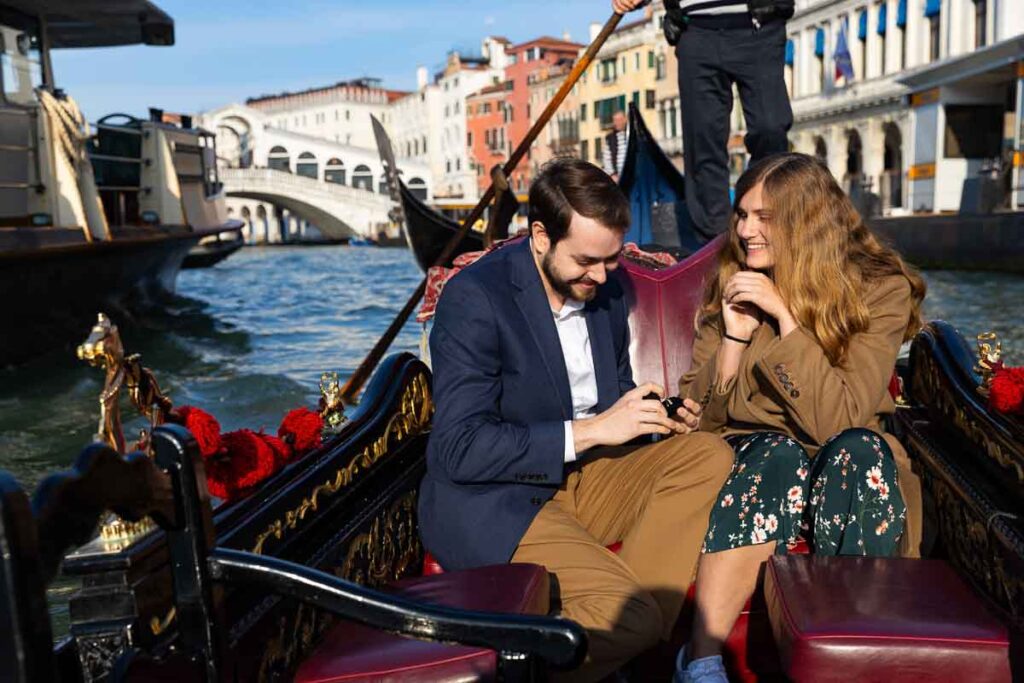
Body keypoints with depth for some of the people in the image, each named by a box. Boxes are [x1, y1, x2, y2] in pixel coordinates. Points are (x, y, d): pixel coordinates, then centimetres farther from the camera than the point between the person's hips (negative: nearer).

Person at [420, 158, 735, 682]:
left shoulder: (604, 291, 5)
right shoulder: (475, 297, -17)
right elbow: (459, 451, -22)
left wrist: (658, 415, -3)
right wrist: (587, 431, -23)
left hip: (583, 479, 8)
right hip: (492, 501, -8)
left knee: (709, 453, -12)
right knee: (629, 619, -26)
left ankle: (629, 632, -16)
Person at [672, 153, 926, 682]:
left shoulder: (880, 291, -6)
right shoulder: (732, 283, 2)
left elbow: (839, 419, -18)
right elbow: (700, 417, 1)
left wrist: (785, 315, -23)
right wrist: (734, 337, -14)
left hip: (844, 466, 0)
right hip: (751, 454, 1)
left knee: (859, 450, -33)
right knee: (779, 454, -33)